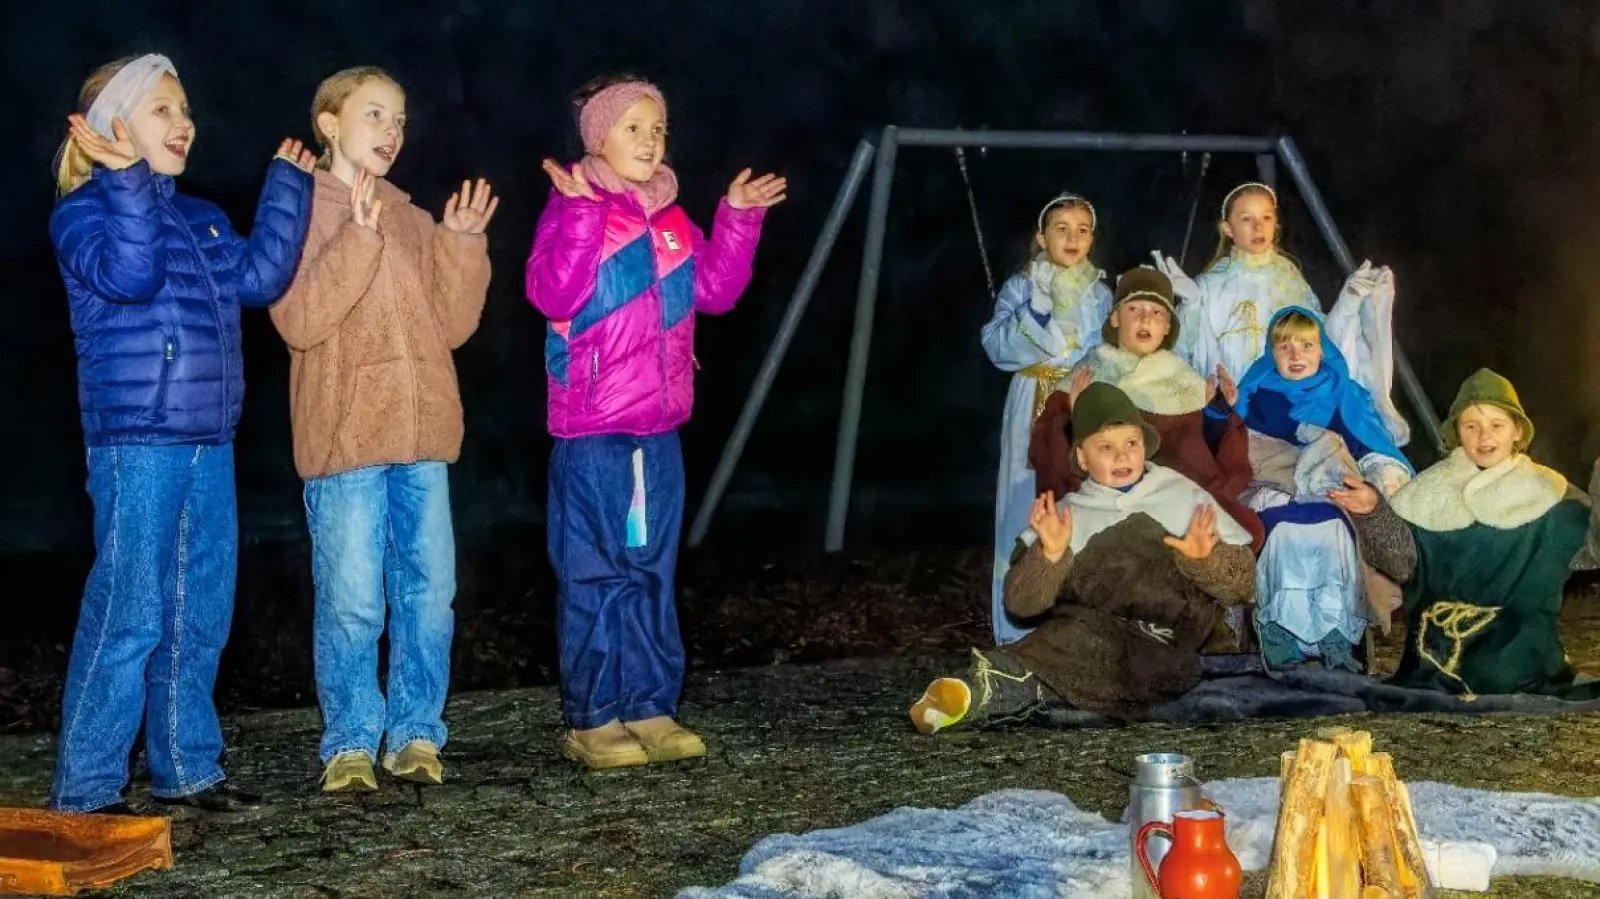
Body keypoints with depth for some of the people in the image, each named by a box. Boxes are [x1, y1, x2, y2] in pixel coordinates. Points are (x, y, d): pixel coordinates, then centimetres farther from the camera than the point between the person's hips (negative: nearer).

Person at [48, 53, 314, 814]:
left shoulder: (201, 220, 19)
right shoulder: (84, 210, -3)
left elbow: (259, 275, 4)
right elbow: (129, 275, -22)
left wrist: (287, 185, 7)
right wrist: (126, 180, -25)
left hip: (209, 443, 8)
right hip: (136, 442, -7)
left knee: (201, 614, 11)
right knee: (128, 613, -9)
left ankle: (186, 767, 21)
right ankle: (84, 787, -2)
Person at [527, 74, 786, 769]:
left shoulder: (671, 222, 15)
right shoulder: (572, 211, -6)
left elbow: (715, 291, 15)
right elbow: (552, 294, -20)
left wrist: (738, 218, 10)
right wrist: (581, 213, -27)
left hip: (659, 431, 7)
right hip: (592, 433, -7)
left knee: (653, 573, 10)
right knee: (595, 576, -3)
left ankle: (651, 709, 17)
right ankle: (591, 720, 3)